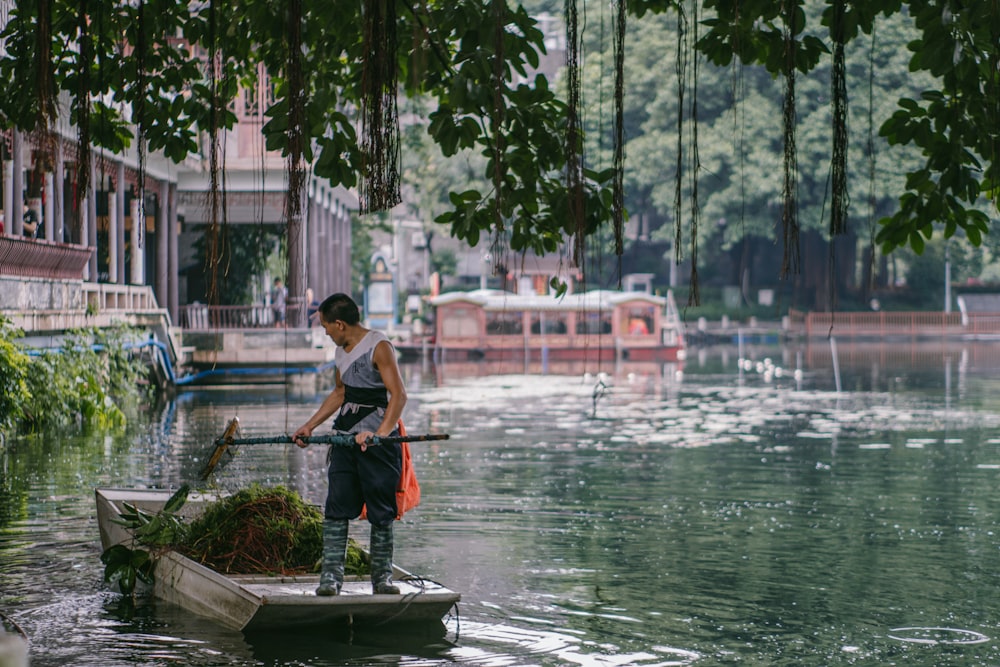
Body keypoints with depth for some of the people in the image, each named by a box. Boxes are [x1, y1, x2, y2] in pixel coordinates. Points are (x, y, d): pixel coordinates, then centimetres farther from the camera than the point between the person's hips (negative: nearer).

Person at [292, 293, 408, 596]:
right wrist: (310, 426, 22)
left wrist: (380, 433, -33)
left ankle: (382, 576, 8)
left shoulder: (379, 347, -12)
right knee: (336, 506, 0)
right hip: (345, 438, 7)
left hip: (378, 441, -7)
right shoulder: (341, 352, 13)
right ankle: (331, 575, 0)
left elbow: (398, 395, -22)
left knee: (381, 511, 0)